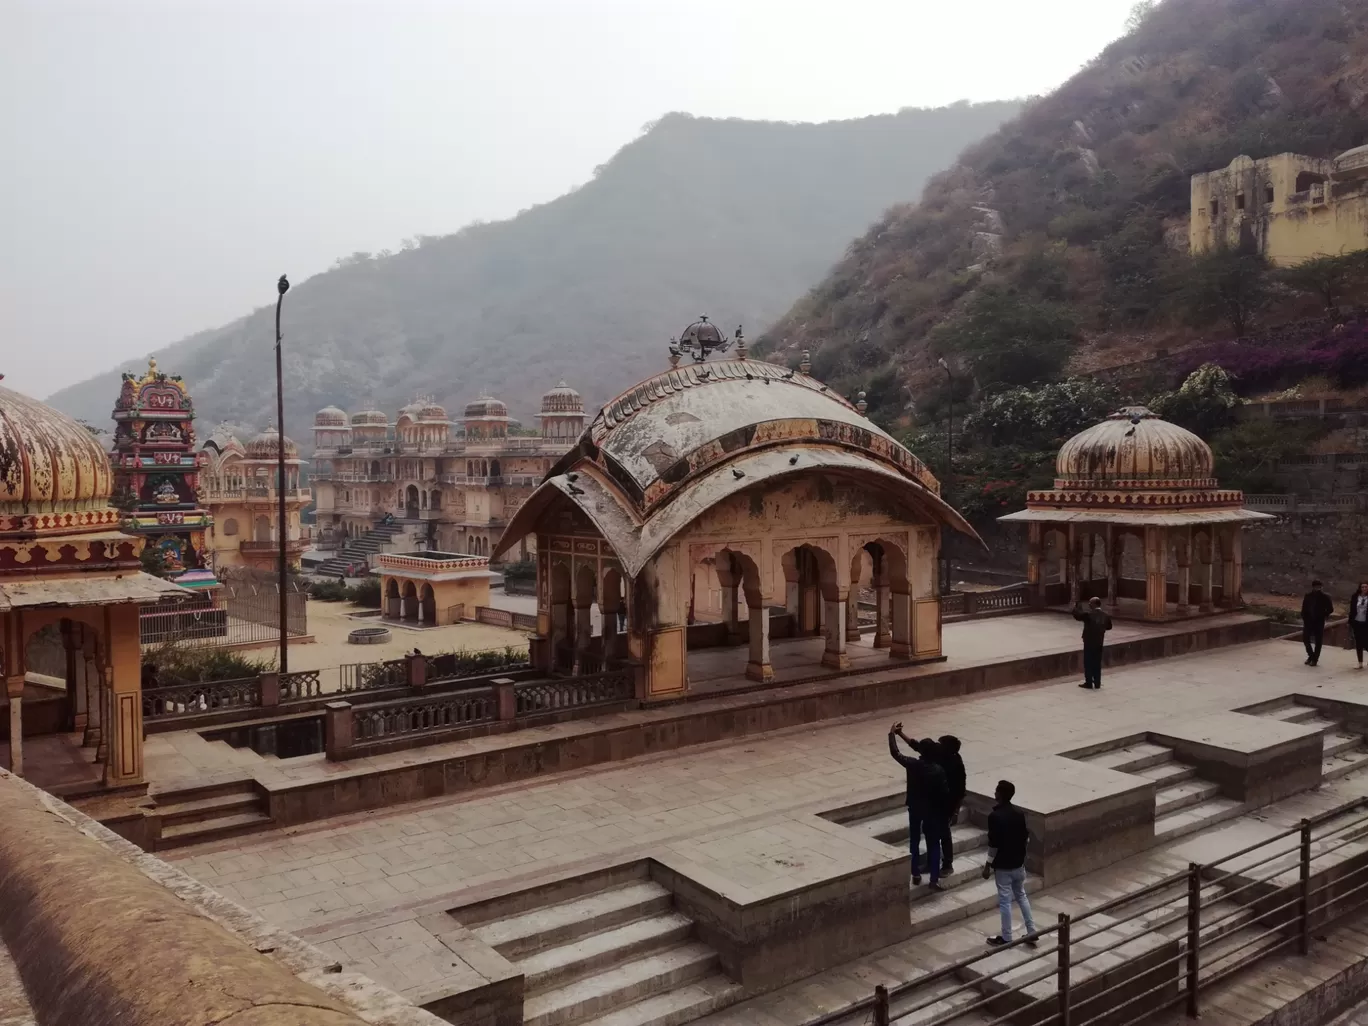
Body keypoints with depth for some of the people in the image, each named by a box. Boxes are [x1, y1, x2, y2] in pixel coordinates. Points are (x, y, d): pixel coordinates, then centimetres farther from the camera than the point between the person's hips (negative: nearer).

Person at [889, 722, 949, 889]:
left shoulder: (912, 764, -17)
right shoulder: (938, 770, -18)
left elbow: (894, 752, -4)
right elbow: (943, 793, -11)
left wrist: (892, 733, 7)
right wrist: (943, 811, 5)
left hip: (915, 808, 1)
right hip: (933, 810, -1)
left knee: (914, 841, 17)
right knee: (933, 844, 9)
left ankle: (916, 874, 23)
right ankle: (934, 879, 9)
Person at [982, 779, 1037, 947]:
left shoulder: (995, 816, -22)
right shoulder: (1019, 813, -1)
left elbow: (993, 844, -20)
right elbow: (1026, 838, 7)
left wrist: (987, 865, -10)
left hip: (1002, 865, -6)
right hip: (1018, 863, 6)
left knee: (1005, 900, 4)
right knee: (1021, 895, 20)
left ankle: (1006, 938, 13)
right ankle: (1031, 932, 22)